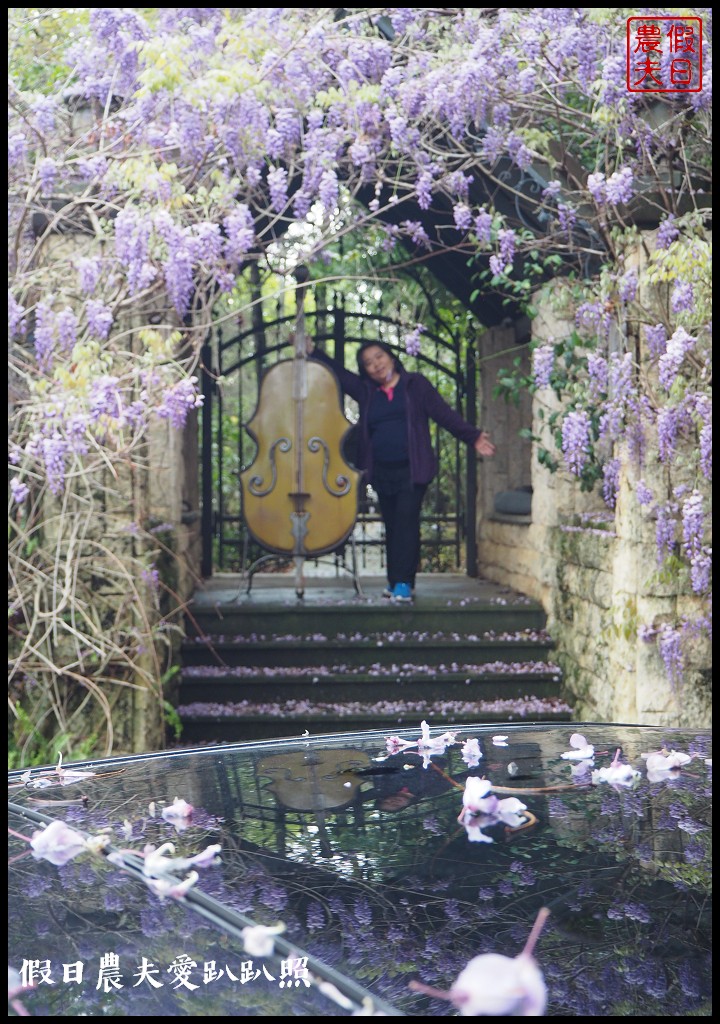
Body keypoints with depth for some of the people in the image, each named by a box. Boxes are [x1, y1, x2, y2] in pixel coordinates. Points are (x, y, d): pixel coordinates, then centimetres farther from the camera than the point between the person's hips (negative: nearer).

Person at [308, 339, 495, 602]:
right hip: (382, 472, 4)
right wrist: (312, 351, 4)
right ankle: (395, 580, 15)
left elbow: (444, 413, -2)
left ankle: (403, 582, -13)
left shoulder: (415, 384, 2)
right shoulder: (366, 391, 12)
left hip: (411, 470, -4)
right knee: (392, 526, 8)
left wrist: (473, 436, -9)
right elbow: (338, 372, 13)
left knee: (406, 523, -12)